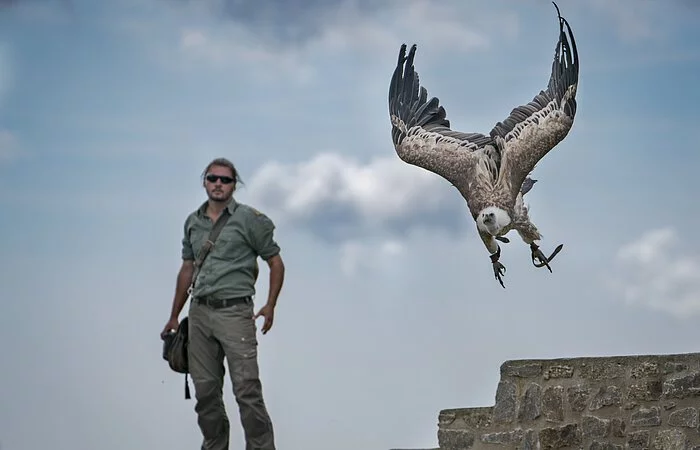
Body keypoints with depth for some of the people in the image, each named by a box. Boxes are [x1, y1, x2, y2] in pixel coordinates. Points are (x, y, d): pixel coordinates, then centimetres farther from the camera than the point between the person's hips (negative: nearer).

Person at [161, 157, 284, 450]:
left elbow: (276, 263, 3)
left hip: (235, 312, -5)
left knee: (247, 390, -12)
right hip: (200, 313, 5)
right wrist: (174, 316, 23)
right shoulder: (193, 222, 14)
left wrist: (270, 305, -7)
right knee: (205, 391, 7)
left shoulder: (249, 219, 0)